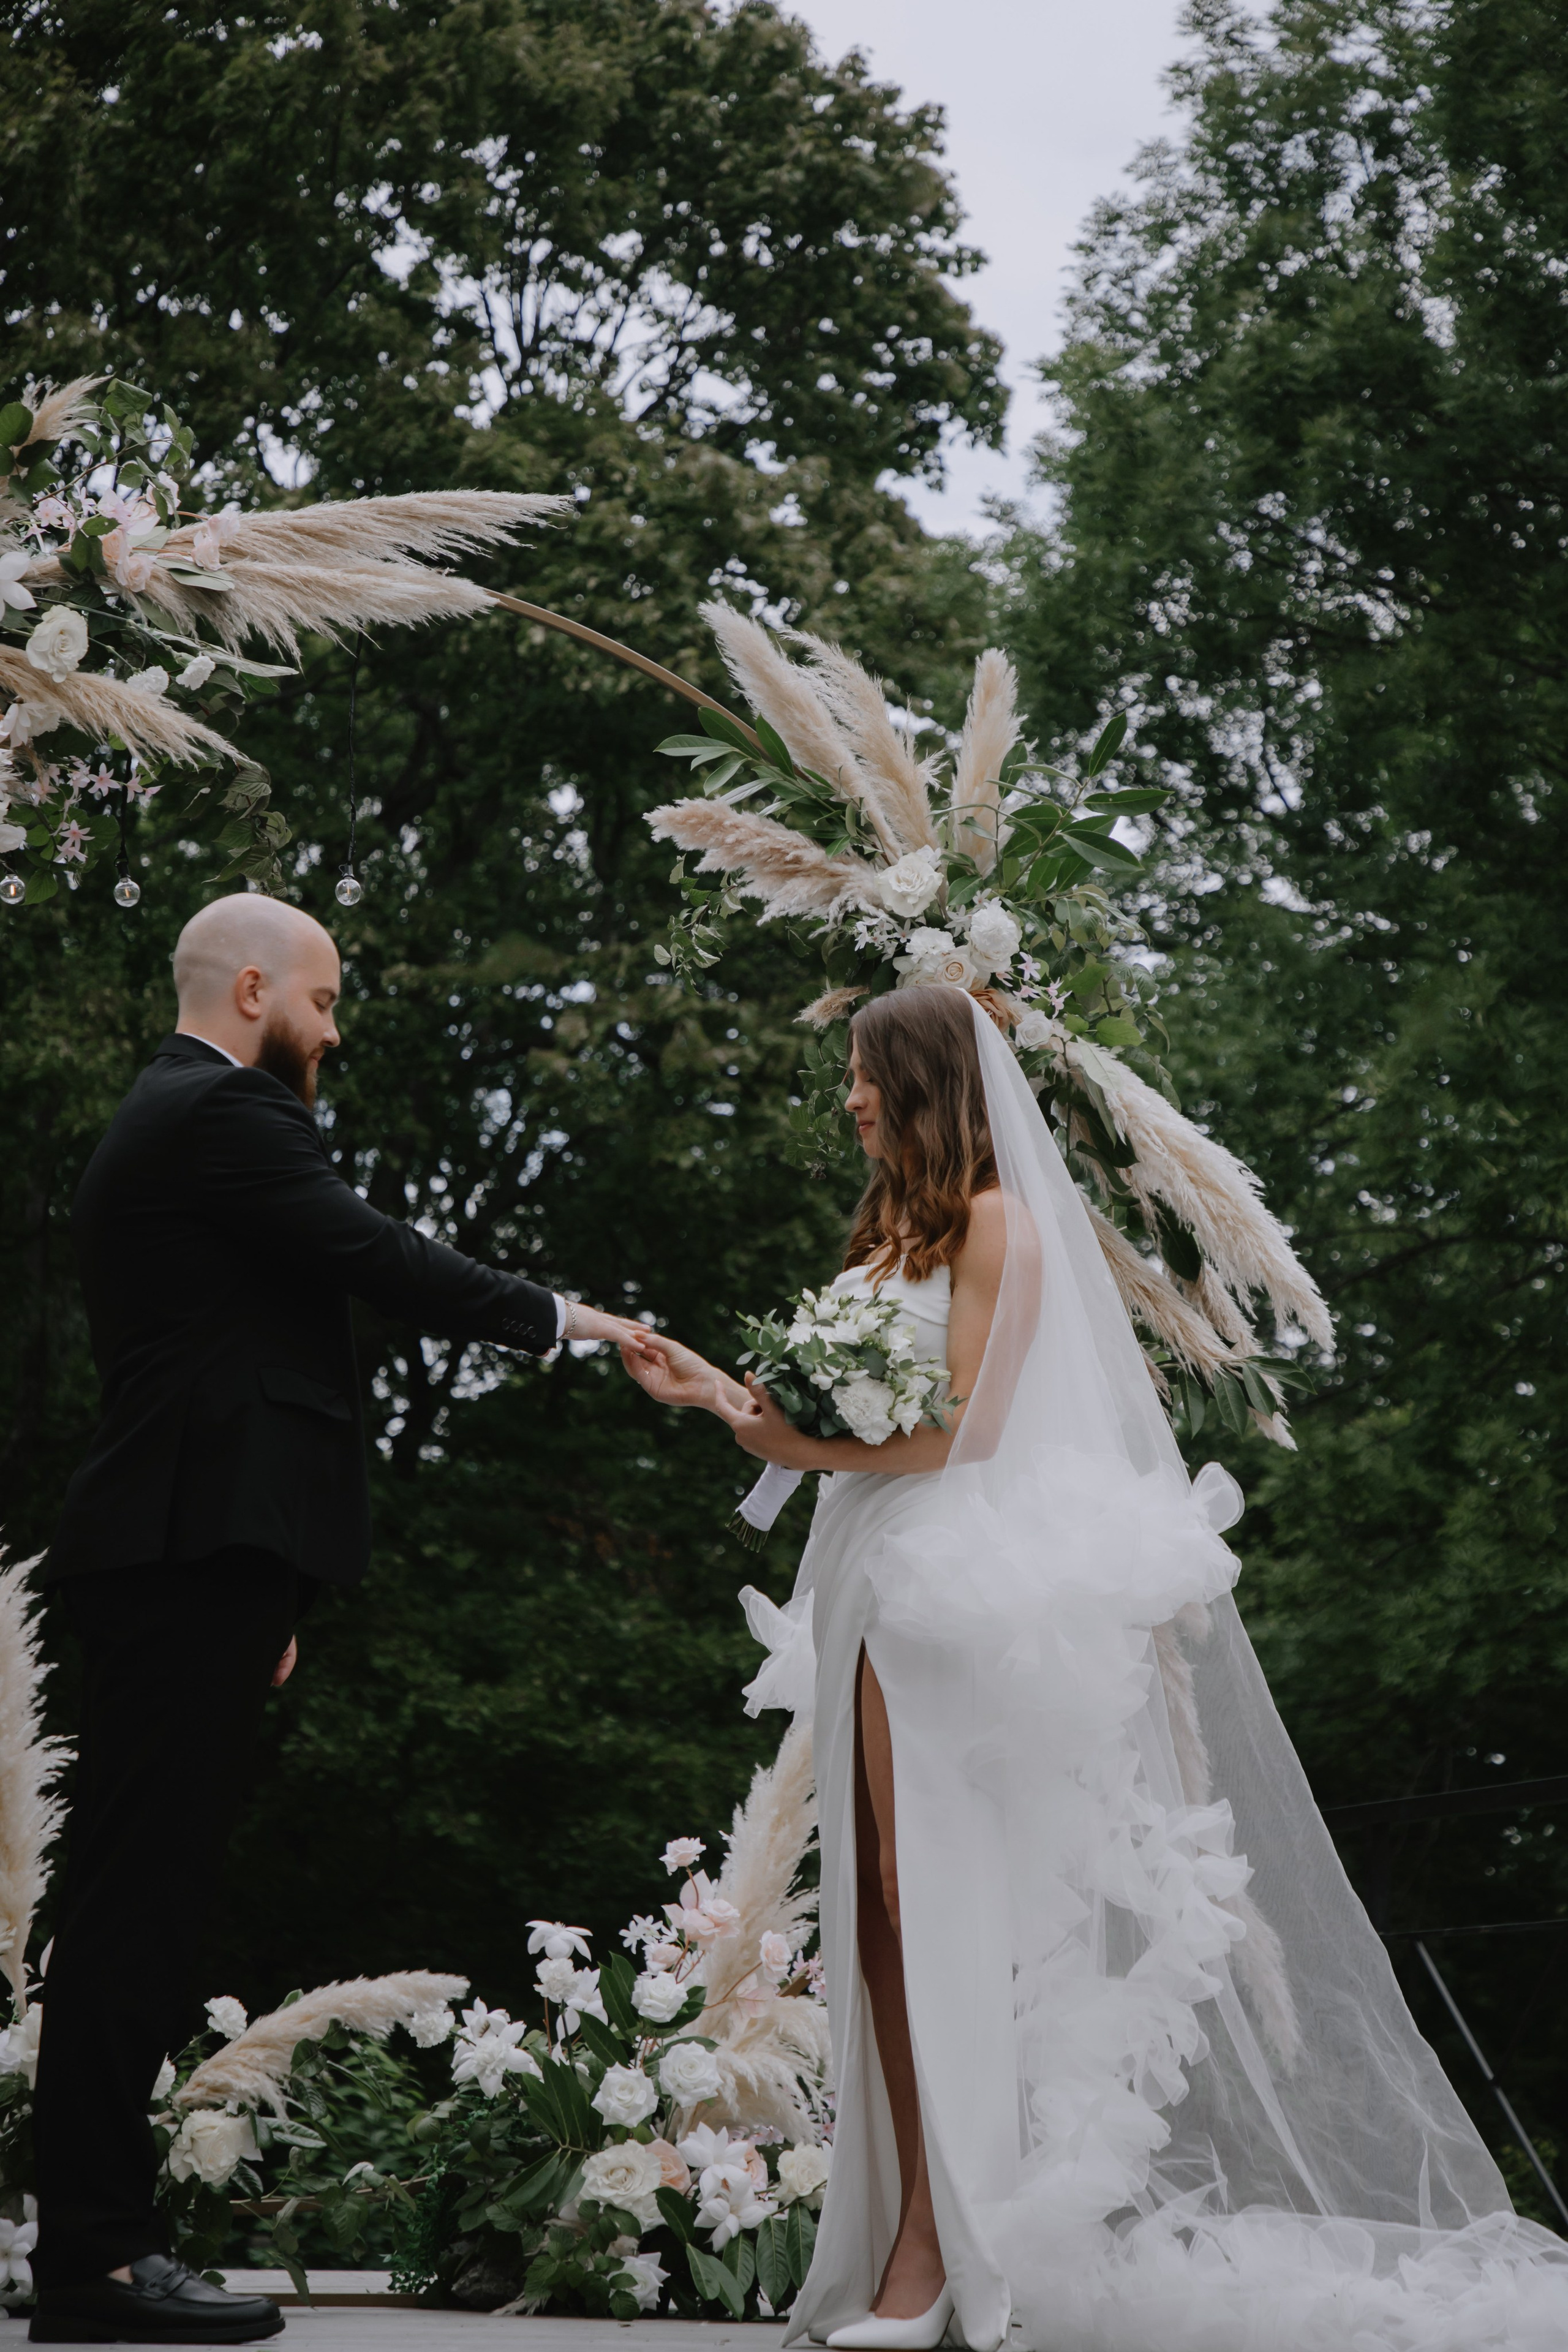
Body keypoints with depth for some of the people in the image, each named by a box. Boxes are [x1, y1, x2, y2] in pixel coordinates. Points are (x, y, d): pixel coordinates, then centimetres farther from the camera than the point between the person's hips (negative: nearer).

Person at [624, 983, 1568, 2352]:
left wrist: (813, 1450, -17)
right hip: (873, 1590, 8)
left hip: (952, 1595, -8)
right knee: (877, 1916, 3)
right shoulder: (893, 1230, 20)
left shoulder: (995, 1222, -5)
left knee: (931, 1903, -10)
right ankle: (904, 2240, 6)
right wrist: (717, 1394, 14)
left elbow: (966, 1426, -12)